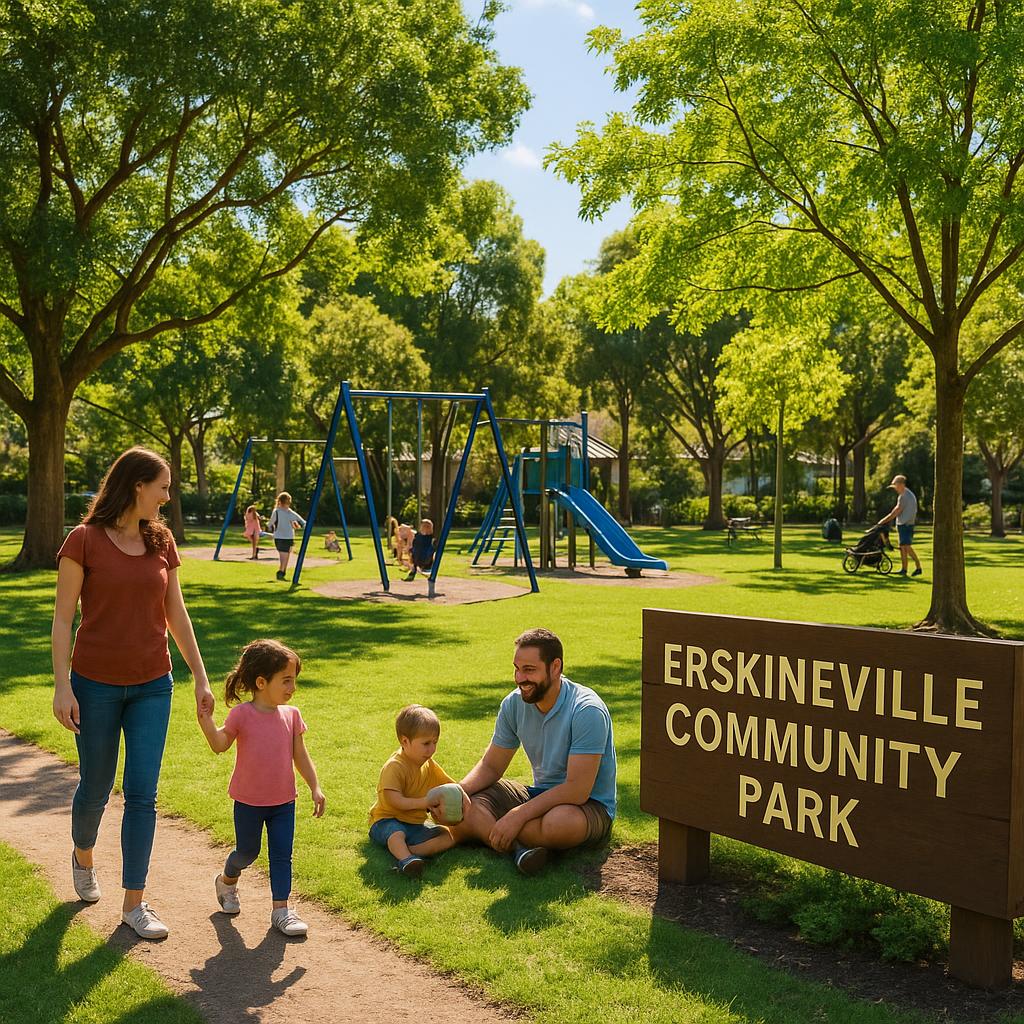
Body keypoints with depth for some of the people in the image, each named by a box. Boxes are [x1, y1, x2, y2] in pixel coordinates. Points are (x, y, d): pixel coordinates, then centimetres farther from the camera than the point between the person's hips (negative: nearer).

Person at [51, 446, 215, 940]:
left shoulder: (161, 542, 3)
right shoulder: (84, 541, -9)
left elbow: (177, 615, 9)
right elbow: (63, 618, -8)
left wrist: (201, 677, 8)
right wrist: (62, 686, -13)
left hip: (152, 686, 3)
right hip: (96, 684, -3)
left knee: (142, 795, 0)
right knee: (95, 787, 13)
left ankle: (134, 903, 8)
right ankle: (83, 857, 44)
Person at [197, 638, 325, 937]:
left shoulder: (291, 715, -2)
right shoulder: (242, 714, -13)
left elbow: (300, 755, 4)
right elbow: (220, 745, -13)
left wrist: (315, 787, -1)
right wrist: (207, 722, -31)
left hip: (283, 801, 3)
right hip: (248, 801, -3)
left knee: (282, 855, 2)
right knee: (247, 852, 14)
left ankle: (281, 909, 10)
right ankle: (227, 880, 44)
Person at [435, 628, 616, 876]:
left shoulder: (587, 711, -23)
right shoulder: (514, 704, -3)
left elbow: (577, 790, -27)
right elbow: (490, 766, 5)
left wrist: (517, 816, -32)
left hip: (590, 806, -6)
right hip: (540, 795, 6)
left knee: (559, 822, -41)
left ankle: (482, 828, -15)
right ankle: (518, 847, -32)